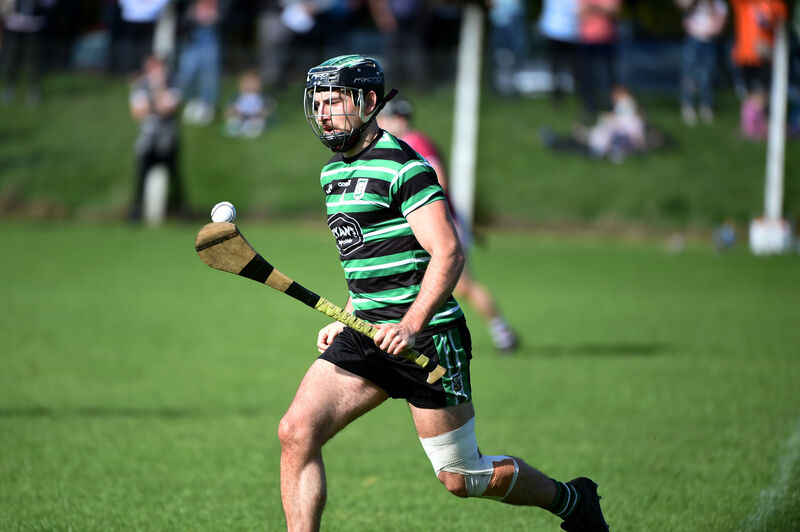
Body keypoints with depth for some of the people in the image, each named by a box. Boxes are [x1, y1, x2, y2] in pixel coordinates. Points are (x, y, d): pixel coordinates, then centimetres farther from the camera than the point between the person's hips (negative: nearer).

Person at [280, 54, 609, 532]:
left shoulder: (402, 165, -13)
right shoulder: (334, 170, 14)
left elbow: (448, 253, -21)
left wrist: (411, 325, -31)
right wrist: (346, 319, 18)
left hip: (425, 336, -8)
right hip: (366, 332, 8)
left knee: (462, 479, 1)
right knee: (296, 432, -12)